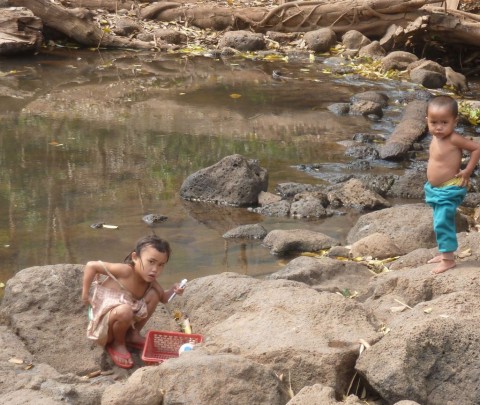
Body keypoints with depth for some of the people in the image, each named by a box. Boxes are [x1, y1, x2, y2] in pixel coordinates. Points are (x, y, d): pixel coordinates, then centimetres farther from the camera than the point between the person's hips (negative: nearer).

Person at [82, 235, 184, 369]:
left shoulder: (150, 281, -6)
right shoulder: (125, 271, -29)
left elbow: (163, 298, 8)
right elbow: (91, 266, -26)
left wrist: (173, 291, -15)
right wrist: (85, 294, -20)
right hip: (103, 316, -7)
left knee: (153, 294, -9)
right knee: (125, 311, -39)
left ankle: (133, 335, 7)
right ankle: (117, 344, -6)